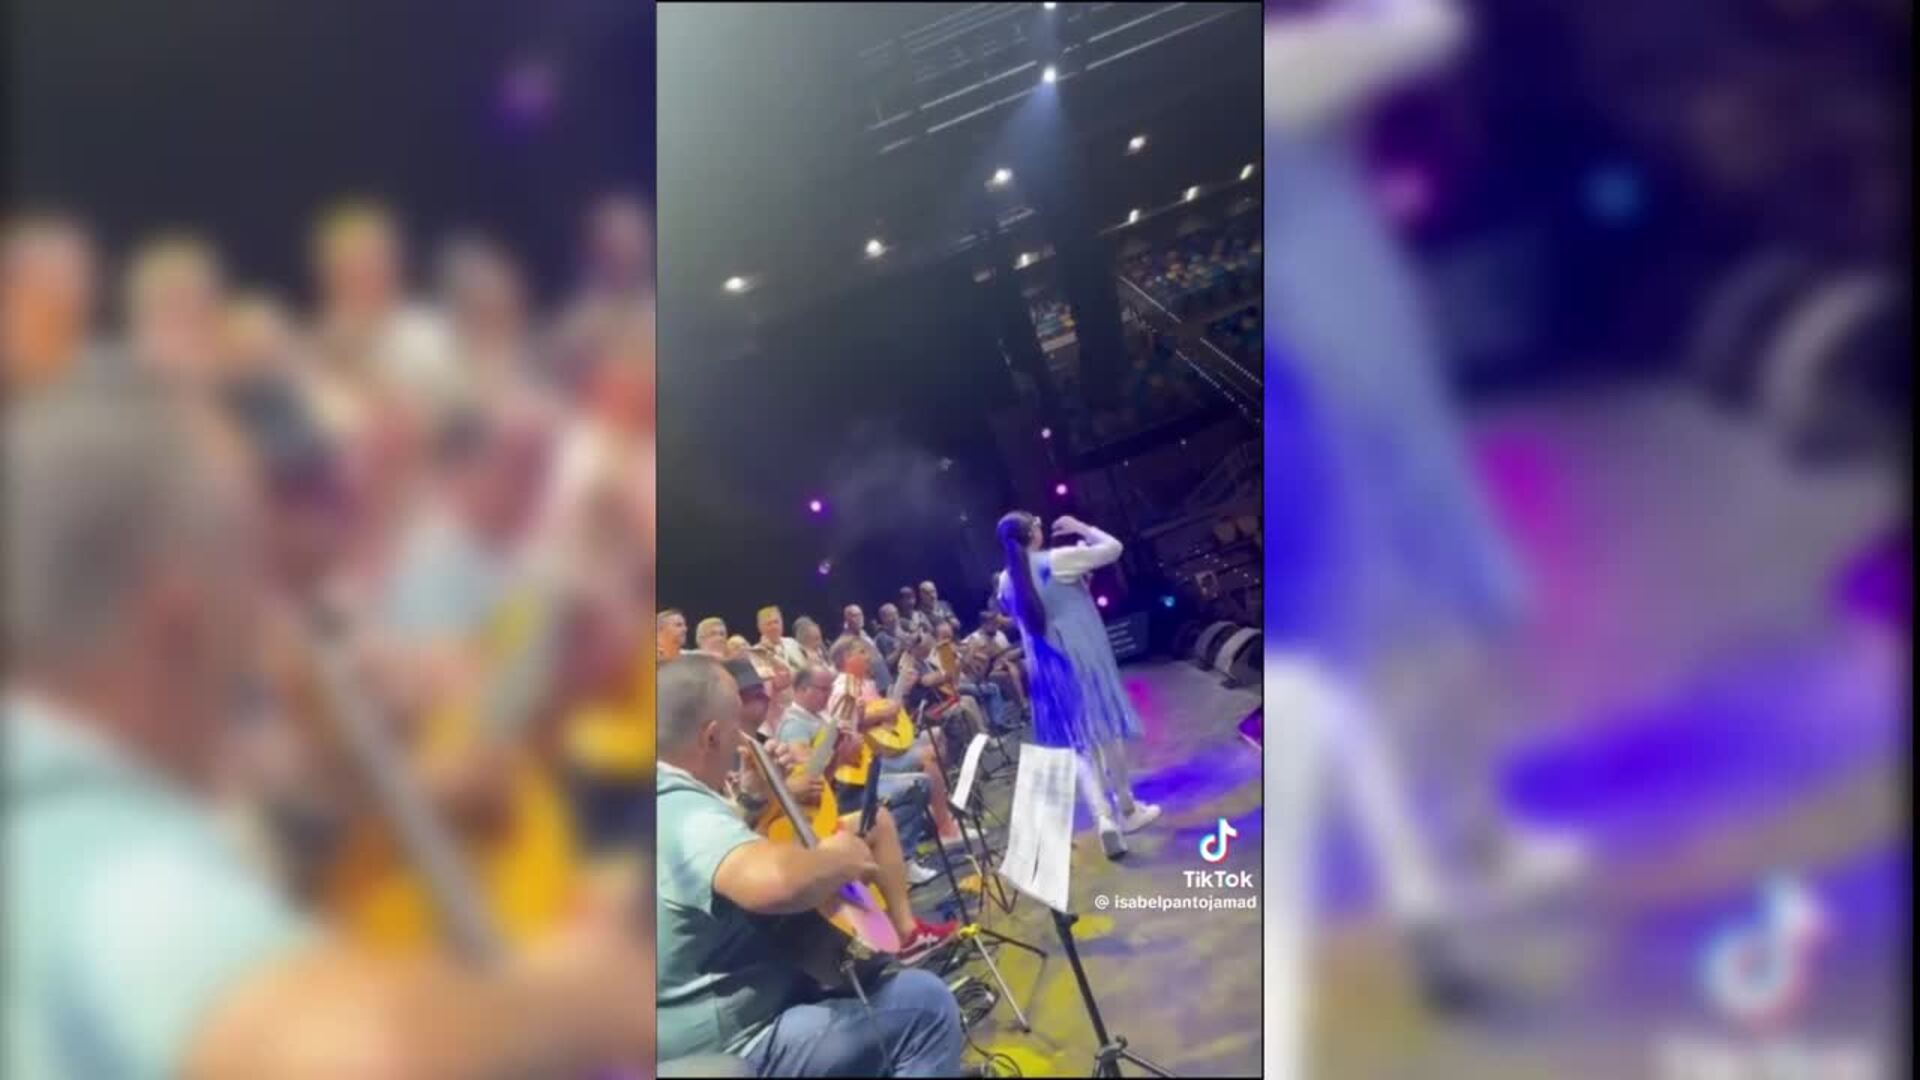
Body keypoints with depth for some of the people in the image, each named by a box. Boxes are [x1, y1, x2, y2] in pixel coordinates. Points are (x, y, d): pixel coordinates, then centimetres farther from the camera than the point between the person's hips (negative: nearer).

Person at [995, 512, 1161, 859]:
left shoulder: (1007, 581, 3)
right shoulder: (1056, 561, -15)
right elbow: (1112, 548, -12)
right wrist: (1081, 529, 4)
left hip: (1047, 666, 5)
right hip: (1083, 657, -5)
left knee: (1080, 742, 8)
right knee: (1107, 729, 10)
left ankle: (1103, 817, -7)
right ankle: (1127, 810, 21)